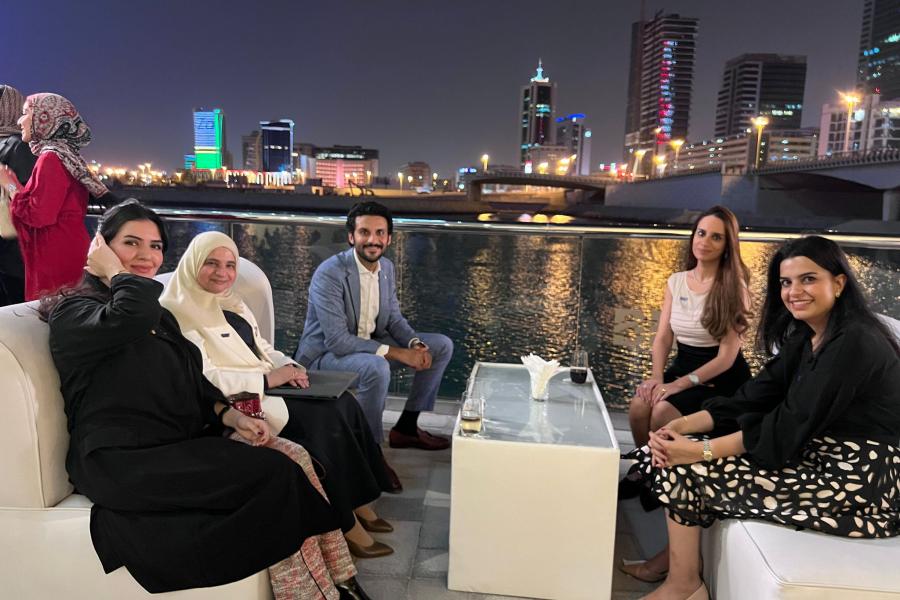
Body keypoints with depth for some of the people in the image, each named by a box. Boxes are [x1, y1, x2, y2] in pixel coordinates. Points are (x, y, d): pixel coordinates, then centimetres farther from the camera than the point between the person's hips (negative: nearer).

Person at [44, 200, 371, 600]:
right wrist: (113, 272, -9)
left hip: (180, 443, 8)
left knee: (295, 458, -15)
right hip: (126, 461, -8)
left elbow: (191, 380, 21)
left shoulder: (160, 315, 22)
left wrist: (229, 416, 2)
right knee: (277, 474, -24)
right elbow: (134, 315, -30)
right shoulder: (74, 311, -5)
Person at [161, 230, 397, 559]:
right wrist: (267, 379, -21)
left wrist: (287, 366, -1)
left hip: (268, 387, 8)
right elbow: (203, 379, -19)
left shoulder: (232, 304, 18)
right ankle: (348, 524, -11)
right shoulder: (180, 312, -9)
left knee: (343, 402, -13)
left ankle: (359, 505, -5)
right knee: (326, 417, -23)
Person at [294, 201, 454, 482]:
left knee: (442, 345, 3)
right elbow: (336, 340, -28)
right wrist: (396, 353, -29)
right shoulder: (329, 274, -24)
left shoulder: (387, 267, 1)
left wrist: (415, 343, -13)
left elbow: (394, 318, 9)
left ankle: (406, 427, 12)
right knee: (376, 368, -39)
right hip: (325, 354, -8)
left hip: (368, 346, 8)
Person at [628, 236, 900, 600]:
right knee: (679, 454, 3)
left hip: (860, 481, -9)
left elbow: (789, 428, -23)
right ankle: (678, 556, 15)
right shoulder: (805, 338, 9)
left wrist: (701, 451, -25)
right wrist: (680, 426, -12)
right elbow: (755, 397, 2)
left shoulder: (854, 343, -19)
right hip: (820, 456, 9)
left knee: (689, 469, -13)